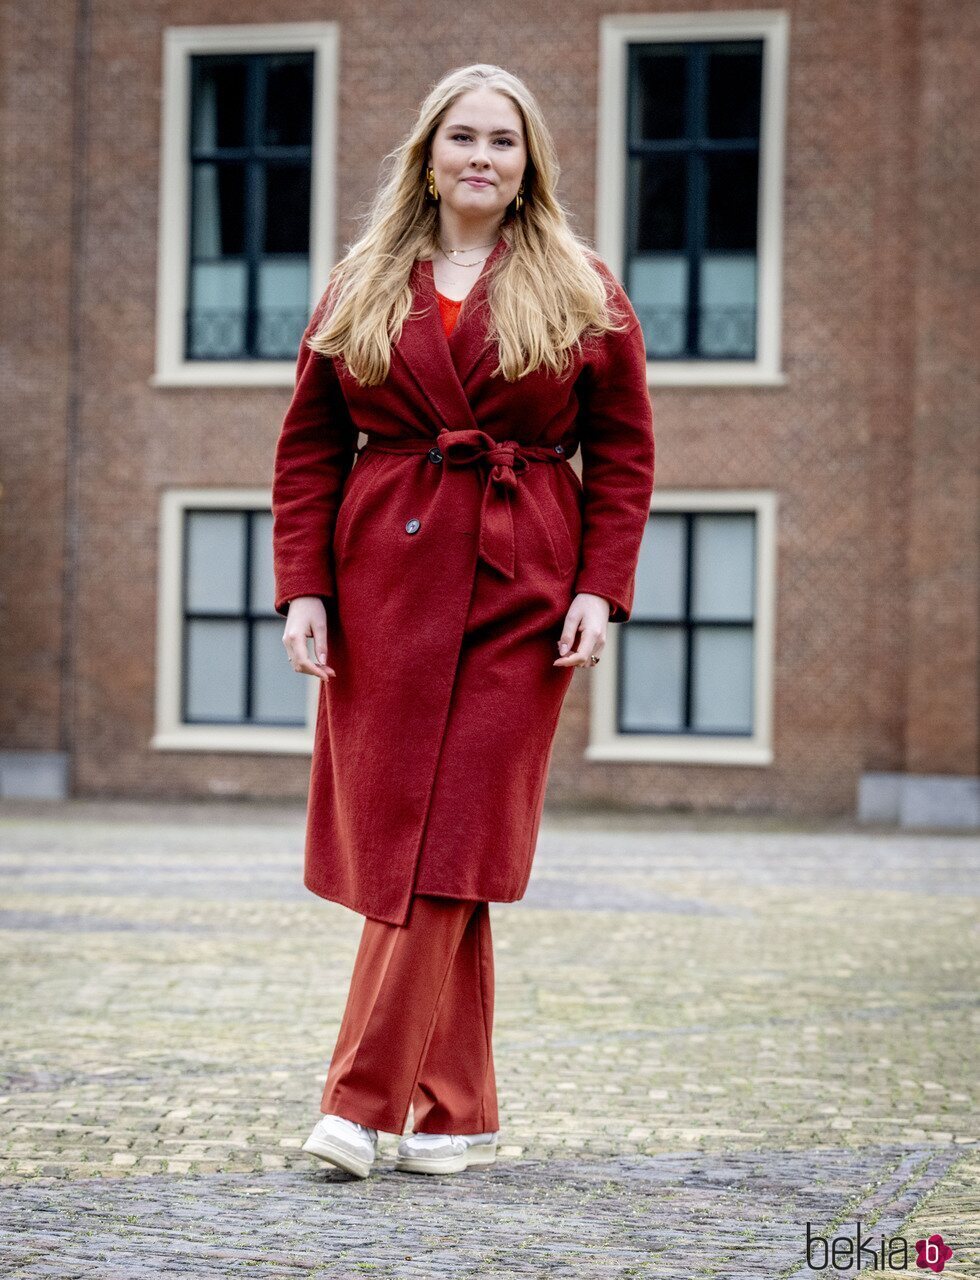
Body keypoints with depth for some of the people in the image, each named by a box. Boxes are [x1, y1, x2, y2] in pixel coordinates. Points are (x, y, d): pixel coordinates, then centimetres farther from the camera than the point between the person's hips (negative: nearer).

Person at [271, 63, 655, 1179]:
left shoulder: (583, 292, 6)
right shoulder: (359, 290, 10)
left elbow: (624, 450, 4)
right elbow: (309, 446, 9)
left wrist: (601, 589, -7)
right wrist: (302, 587, -1)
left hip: (520, 587, -2)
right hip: (385, 581, 2)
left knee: (448, 839, -7)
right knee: (392, 831, 2)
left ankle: (364, 1101, -6)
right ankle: (459, 1112, 13)